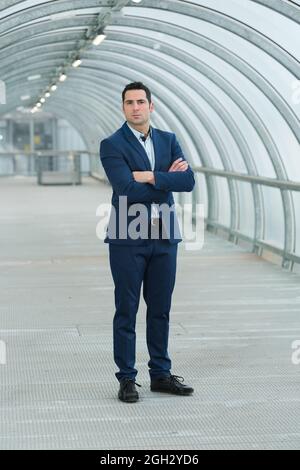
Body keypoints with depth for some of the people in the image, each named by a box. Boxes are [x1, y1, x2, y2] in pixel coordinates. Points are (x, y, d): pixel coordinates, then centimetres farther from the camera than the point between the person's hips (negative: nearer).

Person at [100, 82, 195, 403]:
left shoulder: (169, 141, 10)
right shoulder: (112, 145, -5)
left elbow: (188, 181, -4)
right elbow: (128, 189, -18)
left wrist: (151, 177, -15)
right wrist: (168, 179, -9)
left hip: (164, 237, 4)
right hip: (128, 238, -4)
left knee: (161, 309, 10)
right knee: (126, 310, 1)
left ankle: (161, 374, 20)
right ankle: (127, 379, 8)